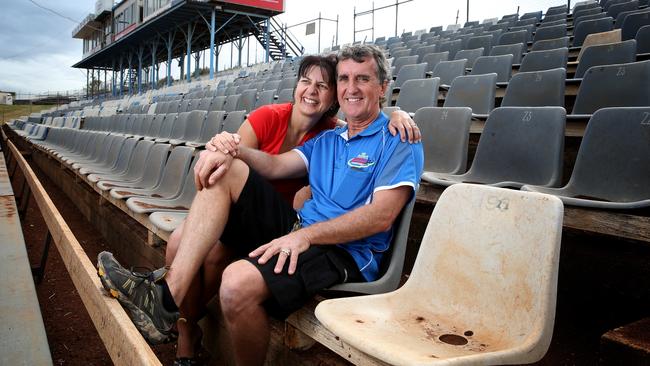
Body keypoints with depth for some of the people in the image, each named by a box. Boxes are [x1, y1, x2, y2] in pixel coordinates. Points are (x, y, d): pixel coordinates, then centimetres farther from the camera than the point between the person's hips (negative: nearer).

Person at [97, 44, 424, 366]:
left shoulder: (398, 142, -2)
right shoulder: (326, 140, 23)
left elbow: (382, 215, -15)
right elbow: (275, 165, 13)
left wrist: (306, 235, -23)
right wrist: (231, 151, -8)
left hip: (345, 252, -8)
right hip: (297, 228, 8)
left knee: (238, 282, -33)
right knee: (227, 171, -3)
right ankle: (167, 295, -15)